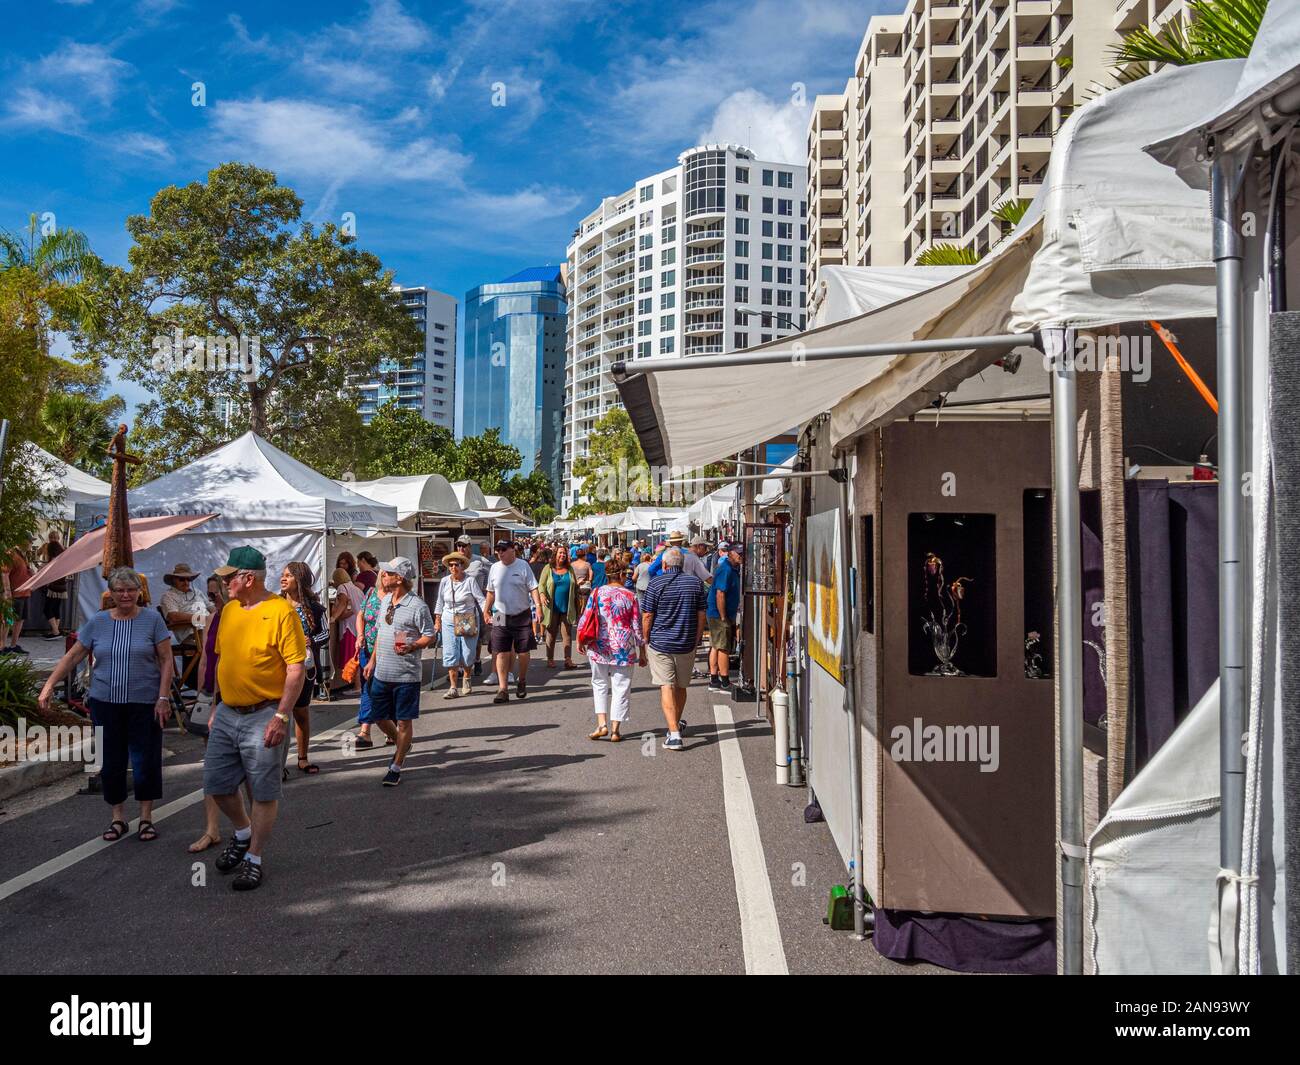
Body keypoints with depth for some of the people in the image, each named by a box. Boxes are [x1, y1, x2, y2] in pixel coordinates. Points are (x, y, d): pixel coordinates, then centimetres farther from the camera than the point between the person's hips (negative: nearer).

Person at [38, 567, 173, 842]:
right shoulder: (97, 622, 4)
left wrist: (163, 698, -11)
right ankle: (118, 818, 24)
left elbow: (166, 661, -5)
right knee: (111, 762, 9)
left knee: (145, 761, 2)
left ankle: (146, 819, 17)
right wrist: (48, 687, 0)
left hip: (144, 704, -3)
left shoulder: (152, 619, -4)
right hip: (106, 703, 3)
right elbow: (72, 657, 8)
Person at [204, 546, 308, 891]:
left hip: (263, 716, -7)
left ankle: (255, 859, 18)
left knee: (264, 792, 3)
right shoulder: (229, 610, 9)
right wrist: (216, 707, 17)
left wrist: (281, 716, -20)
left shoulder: (281, 611, -14)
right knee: (217, 785, 13)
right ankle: (243, 833, 38)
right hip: (227, 713, 7)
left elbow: (297, 668, -16)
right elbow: (222, 661, 18)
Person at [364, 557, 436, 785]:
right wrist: (373, 660, 16)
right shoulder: (385, 601, 9)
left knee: (404, 721, 3)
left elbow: (430, 636, -11)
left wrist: (411, 647, -29)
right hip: (382, 673, 7)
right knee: (379, 717, 15)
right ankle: (401, 745, 41)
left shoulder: (417, 606, -14)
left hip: (406, 674, -7)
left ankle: (396, 767, 16)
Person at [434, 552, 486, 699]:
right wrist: (438, 620, 14)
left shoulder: (470, 581, -8)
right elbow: (440, 602, 13)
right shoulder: (444, 582, 3)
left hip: (469, 621, -3)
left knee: (467, 654, 3)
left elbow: (480, 599, -8)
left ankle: (466, 678, 32)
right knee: (450, 655, -5)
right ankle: (453, 688, -2)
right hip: (449, 621, 3)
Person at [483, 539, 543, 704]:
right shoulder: (494, 568, 6)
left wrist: (538, 607, -18)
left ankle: (522, 682, 27)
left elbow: (533, 589, -8)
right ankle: (502, 689, -4)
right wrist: (486, 610, 14)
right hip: (501, 617, 2)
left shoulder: (523, 566, -4)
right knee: (501, 653, -4)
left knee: (523, 652, 5)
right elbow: (491, 592, 16)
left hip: (522, 616, -2)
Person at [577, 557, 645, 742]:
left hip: (599, 646, 1)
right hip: (624, 647, -1)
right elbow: (637, 626, -2)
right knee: (621, 688, 9)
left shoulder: (597, 593, -2)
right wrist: (642, 651, 7)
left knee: (600, 684, 16)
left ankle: (601, 724, 3)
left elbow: (585, 619, 0)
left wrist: (580, 640, 15)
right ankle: (614, 730, 9)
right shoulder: (630, 596, -5)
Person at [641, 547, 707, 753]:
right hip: (687, 644, 3)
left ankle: (674, 733, -13)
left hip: (660, 643, -3)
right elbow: (701, 615, 3)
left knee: (666, 687, -3)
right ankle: (676, 723, 37)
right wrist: (696, 641, 13)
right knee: (681, 686, 18)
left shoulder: (656, 583, -8)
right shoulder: (696, 582, 1)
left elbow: (647, 616, -7)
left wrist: (646, 640, 5)